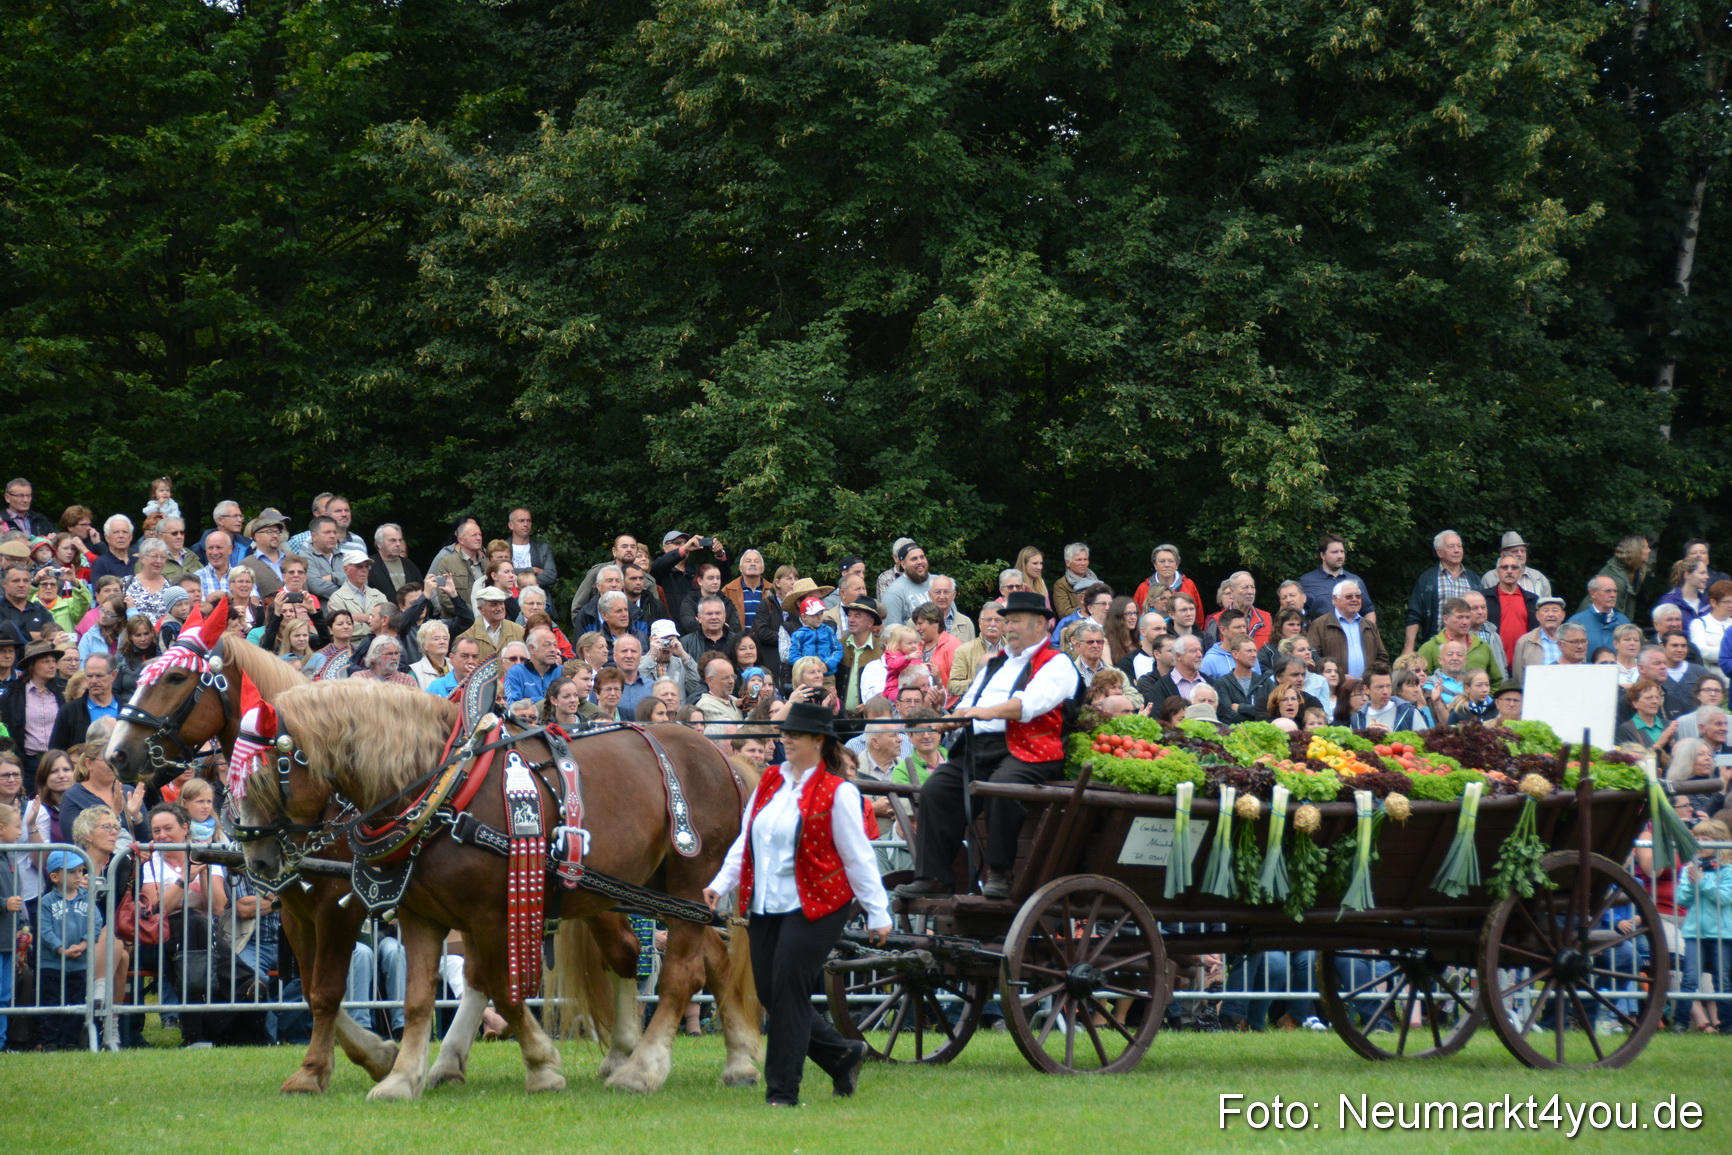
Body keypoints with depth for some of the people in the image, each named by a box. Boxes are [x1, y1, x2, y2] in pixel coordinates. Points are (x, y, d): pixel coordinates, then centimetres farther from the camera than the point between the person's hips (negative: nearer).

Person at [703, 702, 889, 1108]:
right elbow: (745, 841, 16)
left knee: (788, 991, -10)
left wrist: (877, 913, -2)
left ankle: (783, 1089, -1)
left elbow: (857, 857, -4)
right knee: (769, 994, 6)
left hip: (814, 907, -7)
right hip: (765, 907, 7)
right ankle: (843, 1055, 24)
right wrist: (721, 884, 3)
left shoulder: (837, 793, -7)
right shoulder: (769, 782, 12)